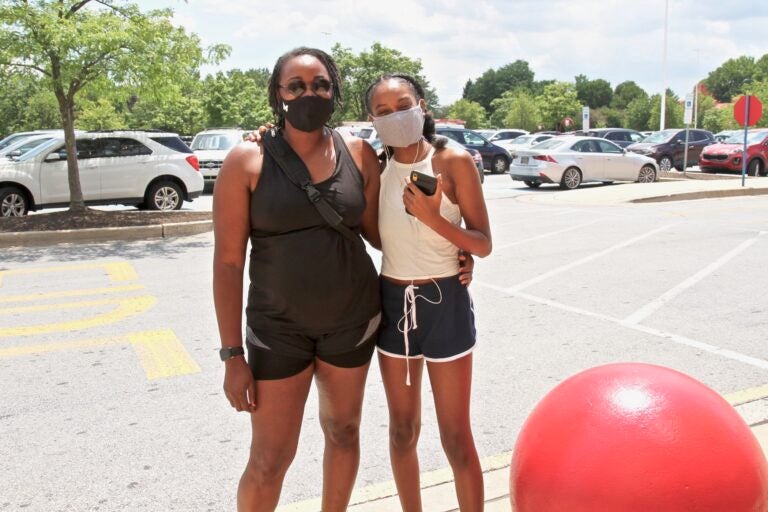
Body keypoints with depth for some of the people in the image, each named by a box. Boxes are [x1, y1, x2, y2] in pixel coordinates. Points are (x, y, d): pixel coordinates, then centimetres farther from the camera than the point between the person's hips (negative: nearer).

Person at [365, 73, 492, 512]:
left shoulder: (455, 163, -10)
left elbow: (484, 245, -8)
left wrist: (433, 218, -25)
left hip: (445, 302, -3)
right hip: (392, 301, 4)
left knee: (456, 437, 5)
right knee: (403, 430, 15)